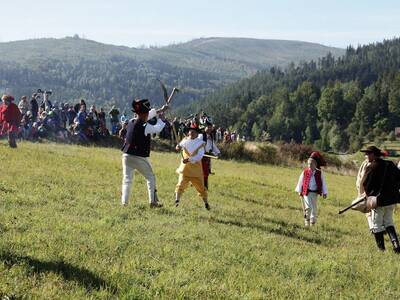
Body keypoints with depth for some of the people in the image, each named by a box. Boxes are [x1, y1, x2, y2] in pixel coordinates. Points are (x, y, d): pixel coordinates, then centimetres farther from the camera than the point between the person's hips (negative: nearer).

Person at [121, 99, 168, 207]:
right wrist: (159, 119, 20)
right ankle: (153, 201, 15)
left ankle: (124, 202, -2)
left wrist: (160, 110, 27)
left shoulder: (131, 122, 5)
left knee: (127, 180, 6)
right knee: (151, 178, 14)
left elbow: (147, 116, 18)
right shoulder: (145, 127, -15)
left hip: (126, 156, 5)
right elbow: (158, 128, 1)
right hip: (139, 158, -5)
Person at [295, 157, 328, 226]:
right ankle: (306, 221, 1)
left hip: (315, 193, 2)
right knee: (308, 207, -15)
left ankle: (312, 223, 23)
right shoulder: (305, 172, -2)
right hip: (306, 192, -2)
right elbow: (300, 181, 9)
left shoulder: (319, 173, 0)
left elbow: (323, 183, 6)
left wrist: (324, 192, 2)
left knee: (314, 208, 10)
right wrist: (299, 191, 13)